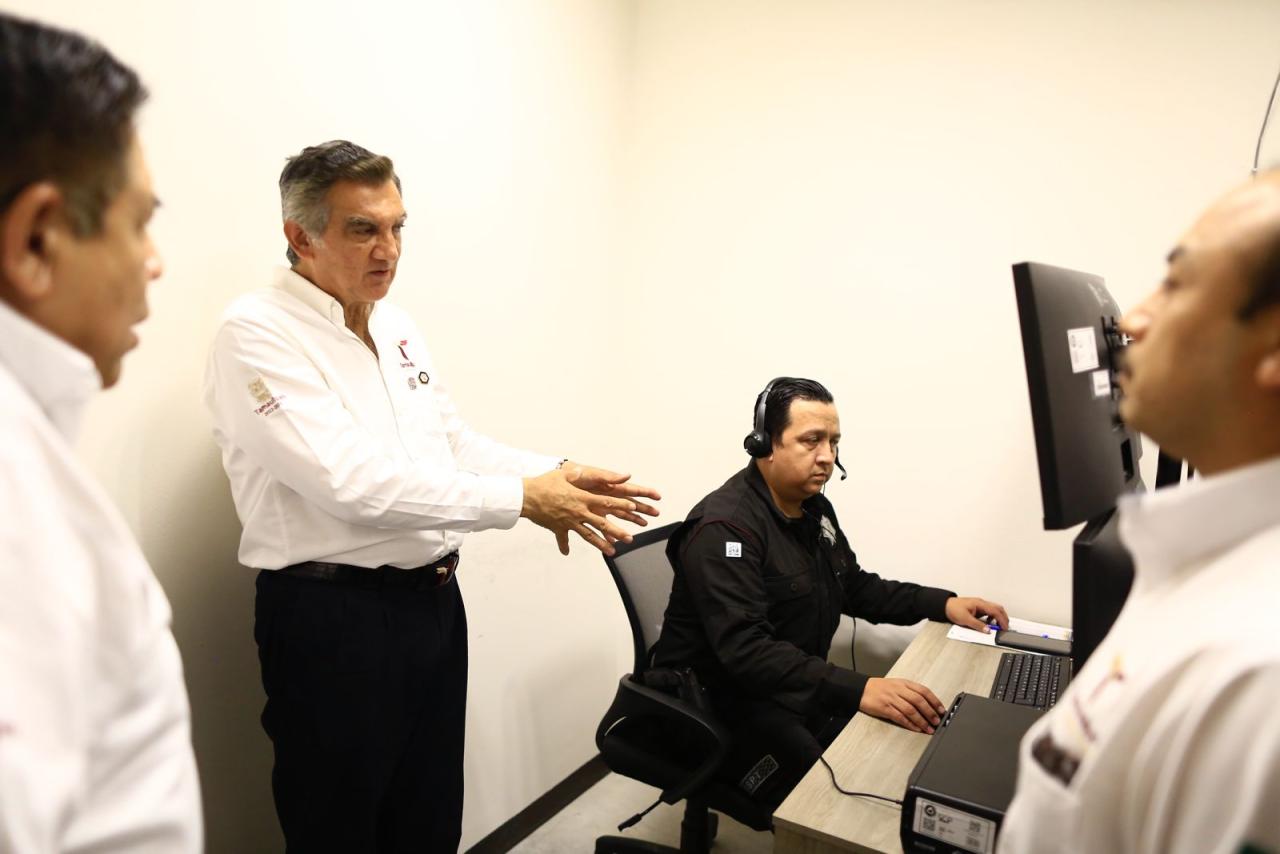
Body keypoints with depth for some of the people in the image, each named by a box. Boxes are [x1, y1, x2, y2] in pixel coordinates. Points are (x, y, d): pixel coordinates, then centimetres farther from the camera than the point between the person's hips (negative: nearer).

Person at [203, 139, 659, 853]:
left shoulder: (397, 325, 10)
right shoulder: (258, 334, -14)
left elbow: (455, 443, 12)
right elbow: (352, 481, -25)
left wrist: (557, 475, -6)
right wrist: (521, 498, -24)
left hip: (434, 600, 7)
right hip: (333, 616, -7)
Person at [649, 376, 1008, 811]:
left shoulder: (814, 507, 7)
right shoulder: (725, 527, -23)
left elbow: (856, 587, 18)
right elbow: (745, 650, -33)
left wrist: (942, 604, 4)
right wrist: (857, 690, -42)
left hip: (797, 689, 9)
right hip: (723, 702, -8)